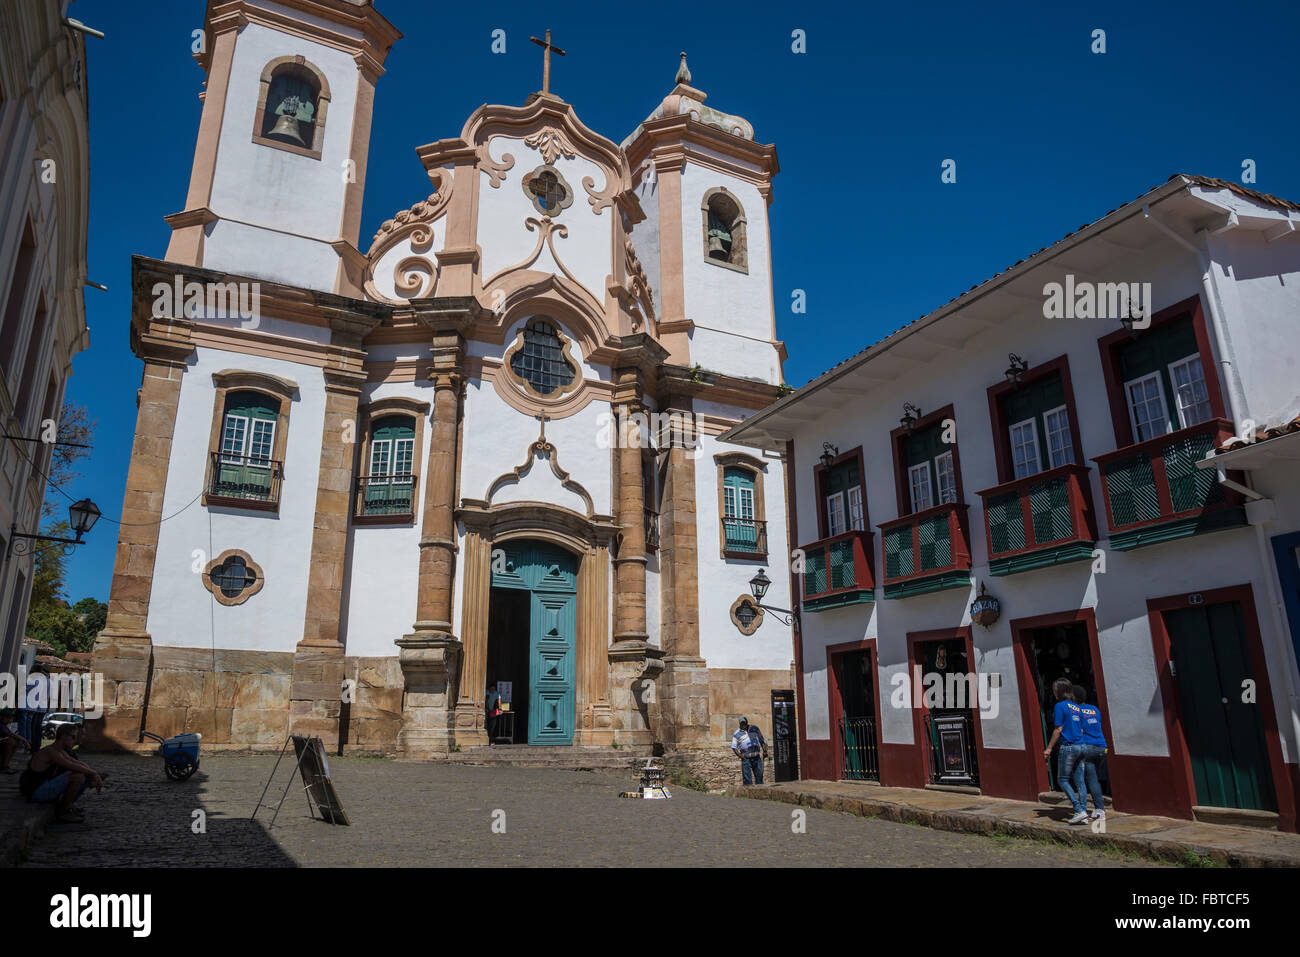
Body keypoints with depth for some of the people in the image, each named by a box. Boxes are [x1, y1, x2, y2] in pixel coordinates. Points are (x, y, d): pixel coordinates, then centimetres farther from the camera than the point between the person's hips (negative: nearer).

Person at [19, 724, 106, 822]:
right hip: (37, 791, -9)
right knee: (78, 776, -26)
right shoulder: (51, 751, -21)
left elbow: (80, 764, 11)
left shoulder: (61, 751, 9)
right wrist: (94, 773, -16)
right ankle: (63, 811, -10)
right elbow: (74, 767, -28)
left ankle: (67, 806, 10)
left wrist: (95, 775, -4)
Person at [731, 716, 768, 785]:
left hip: (757, 757, 3)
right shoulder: (737, 734, 3)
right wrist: (741, 756, -12)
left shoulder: (754, 729, 11)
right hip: (746, 759, -3)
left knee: (759, 777, 6)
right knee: (747, 780, -6)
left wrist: (764, 751, 4)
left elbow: (762, 740, 18)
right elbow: (734, 748, 1)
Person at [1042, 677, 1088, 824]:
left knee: (1063, 780, 0)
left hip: (1068, 747, -7)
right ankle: (1083, 812, 9)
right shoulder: (1077, 707, 13)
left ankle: (1079, 811, -9)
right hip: (1080, 746, 7)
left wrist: (1049, 748, -6)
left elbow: (1058, 729, -11)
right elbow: (1082, 730, 14)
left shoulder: (1060, 706, -9)